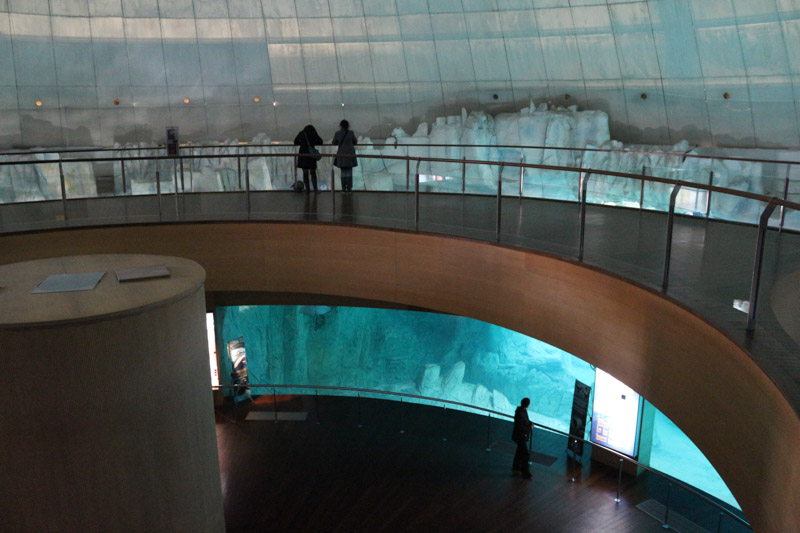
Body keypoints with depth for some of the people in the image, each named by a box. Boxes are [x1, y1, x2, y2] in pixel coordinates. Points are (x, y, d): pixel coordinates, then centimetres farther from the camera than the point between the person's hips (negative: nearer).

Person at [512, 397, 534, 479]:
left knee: (520, 451, 26)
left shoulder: (524, 410, -4)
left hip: (523, 435, 10)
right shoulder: (520, 414, -32)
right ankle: (525, 473, 7)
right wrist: (529, 428, -19)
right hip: (520, 437, -10)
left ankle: (516, 467, 44)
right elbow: (520, 428, -29)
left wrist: (530, 423, -3)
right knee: (526, 455, -3)